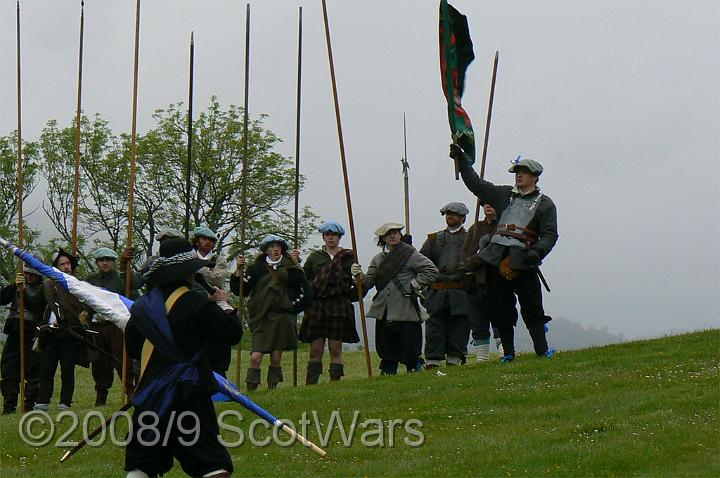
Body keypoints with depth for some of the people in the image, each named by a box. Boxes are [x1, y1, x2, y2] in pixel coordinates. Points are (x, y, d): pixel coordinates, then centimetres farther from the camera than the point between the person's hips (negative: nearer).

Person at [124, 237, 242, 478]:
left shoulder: (142, 306, 7)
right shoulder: (197, 304, -10)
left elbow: (132, 349, 17)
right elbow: (233, 333, -5)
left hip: (150, 393, 5)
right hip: (189, 394, -5)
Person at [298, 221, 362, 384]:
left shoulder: (349, 257, 10)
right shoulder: (314, 257, 12)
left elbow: (357, 283, 11)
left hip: (339, 306, -1)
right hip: (316, 306, 1)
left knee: (336, 349, -1)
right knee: (315, 350, 0)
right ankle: (310, 385, 1)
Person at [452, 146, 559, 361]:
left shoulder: (544, 204, 8)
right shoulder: (503, 195, 19)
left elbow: (550, 234, 0)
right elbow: (475, 183, 24)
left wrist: (538, 251, -18)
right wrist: (462, 160, 16)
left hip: (523, 261, -4)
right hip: (496, 259, 4)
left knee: (532, 308, -7)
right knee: (501, 309, 5)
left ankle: (542, 350, -4)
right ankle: (508, 353, 11)